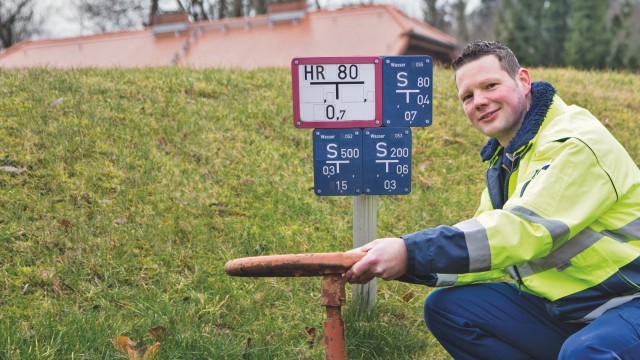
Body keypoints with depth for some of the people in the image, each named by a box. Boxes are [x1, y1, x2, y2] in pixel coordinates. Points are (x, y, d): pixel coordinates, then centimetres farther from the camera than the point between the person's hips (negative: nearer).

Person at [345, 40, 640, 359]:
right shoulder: (503, 163, 9)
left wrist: (409, 252, -33)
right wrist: (396, 263, -8)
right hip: (560, 307, 8)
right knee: (445, 306, -1)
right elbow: (486, 242, 6)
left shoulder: (575, 144, -18)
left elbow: (523, 229, -29)